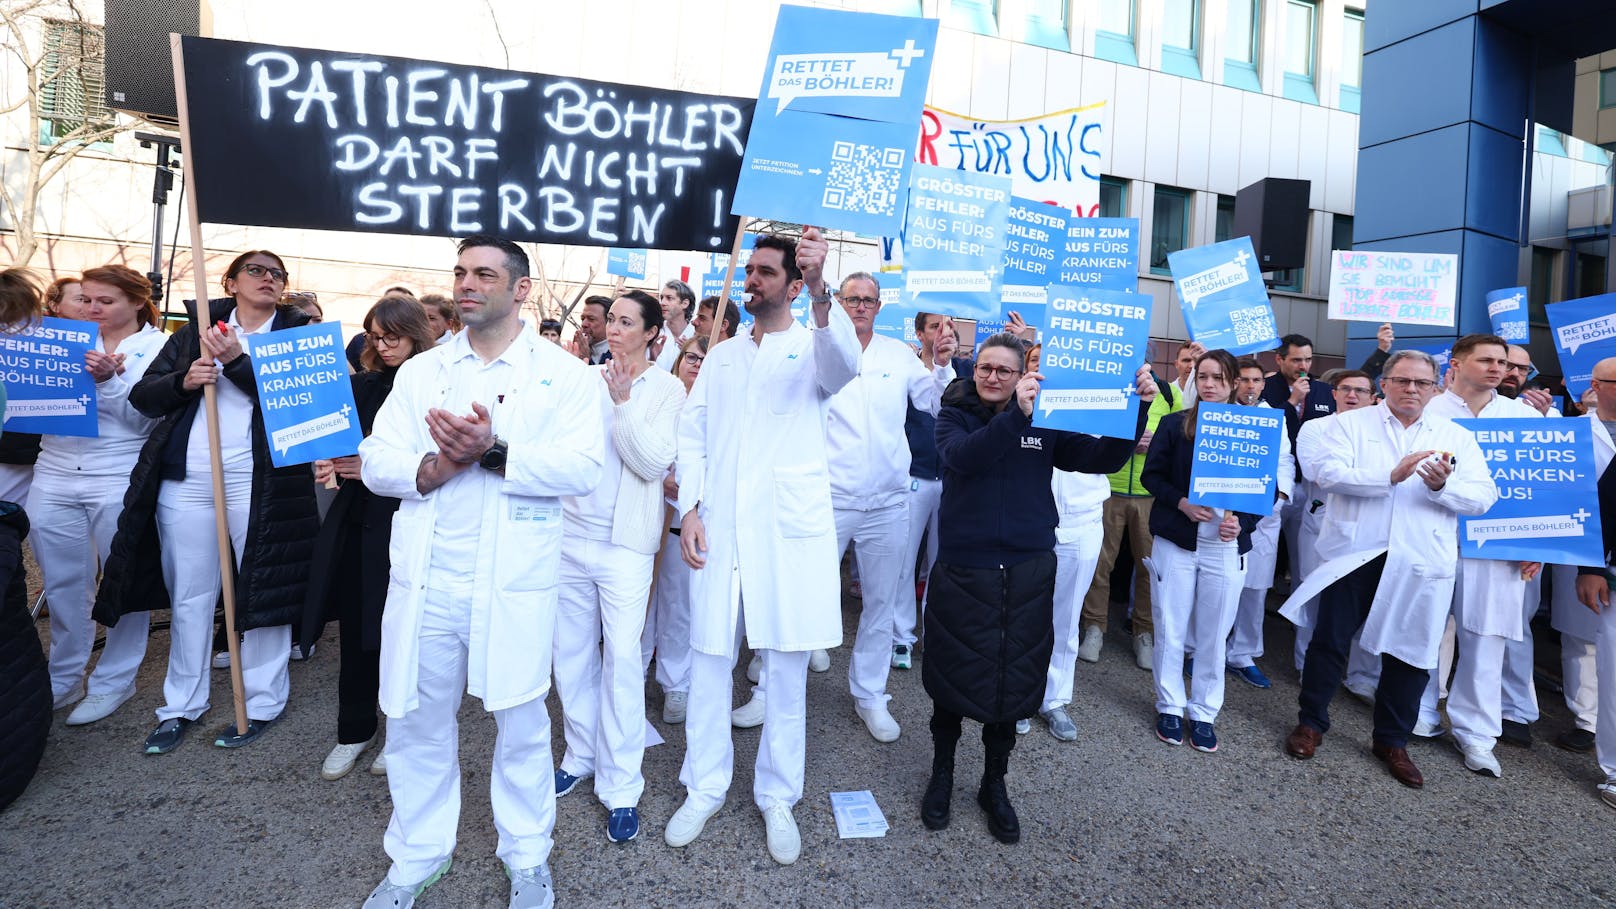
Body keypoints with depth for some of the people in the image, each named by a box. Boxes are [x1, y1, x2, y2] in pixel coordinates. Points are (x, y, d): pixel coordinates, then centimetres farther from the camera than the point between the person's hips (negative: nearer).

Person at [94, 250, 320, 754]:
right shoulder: (196, 330, 13)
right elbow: (142, 395, 9)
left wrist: (238, 361, -18)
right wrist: (184, 381, -10)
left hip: (258, 481, -3)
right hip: (185, 480, 3)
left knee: (261, 589, 1)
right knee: (188, 595, 12)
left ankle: (263, 703, 14)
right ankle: (181, 705, 25)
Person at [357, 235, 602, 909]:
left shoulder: (563, 372, 0)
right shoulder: (421, 371, 11)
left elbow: (583, 468, -12)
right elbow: (376, 463, 4)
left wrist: (495, 451, -22)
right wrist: (441, 464, -15)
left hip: (514, 581, -3)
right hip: (425, 578, 3)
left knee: (520, 723, 9)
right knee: (418, 721, 14)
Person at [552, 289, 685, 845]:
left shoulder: (666, 389, -2)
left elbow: (654, 463, -12)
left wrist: (623, 403, -17)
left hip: (623, 541, -4)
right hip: (570, 532, 5)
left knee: (622, 658, -5)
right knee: (571, 651, 12)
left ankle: (621, 786, 8)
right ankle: (581, 755, 32)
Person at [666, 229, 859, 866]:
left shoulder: (812, 348, 4)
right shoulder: (720, 356, 16)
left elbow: (845, 365, -21)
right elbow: (692, 436, 11)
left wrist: (821, 290, -37)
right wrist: (689, 510, -2)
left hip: (790, 531, -3)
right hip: (719, 530, 3)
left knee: (786, 669, 6)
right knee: (709, 660, 8)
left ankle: (777, 797, 22)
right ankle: (704, 788, 25)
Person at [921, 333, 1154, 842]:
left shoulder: (1046, 423, 3)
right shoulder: (954, 417, -2)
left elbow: (1103, 459, -2)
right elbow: (962, 457, -24)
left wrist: (1137, 409, -15)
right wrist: (1015, 415, -35)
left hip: (1026, 575, 2)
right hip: (962, 573, -1)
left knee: (1012, 680, 12)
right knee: (952, 678, 10)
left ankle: (995, 785, 35)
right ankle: (942, 774, 35)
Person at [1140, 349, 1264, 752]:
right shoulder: (1173, 424, 1)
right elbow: (1151, 475, 0)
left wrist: (1241, 521, -14)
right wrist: (1182, 503, -17)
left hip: (1226, 547, 1)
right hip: (1175, 541, 0)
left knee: (1213, 634, 9)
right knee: (1170, 630, 7)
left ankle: (1204, 713, 25)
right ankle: (1170, 706, 24)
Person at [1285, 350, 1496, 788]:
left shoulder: (1457, 437, 10)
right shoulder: (1349, 424, 2)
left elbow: (1484, 497, 1)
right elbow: (1327, 472, -14)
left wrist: (1443, 486, -18)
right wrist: (1391, 476, -23)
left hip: (1422, 562, 2)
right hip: (1354, 553, -2)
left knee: (1411, 652, 9)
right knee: (1330, 640, 7)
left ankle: (1392, 741, 27)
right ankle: (1311, 722, 24)